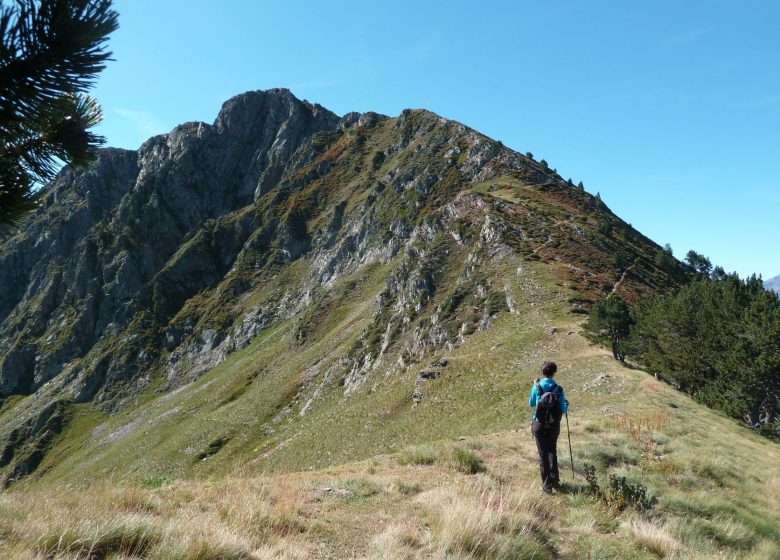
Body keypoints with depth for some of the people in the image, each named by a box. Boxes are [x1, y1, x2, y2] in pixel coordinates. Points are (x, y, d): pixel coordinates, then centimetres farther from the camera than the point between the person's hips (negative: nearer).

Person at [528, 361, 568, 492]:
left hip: (539, 424, -1)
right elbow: (563, 410, -3)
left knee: (543, 453, 7)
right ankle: (554, 479, 14)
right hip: (554, 425, 1)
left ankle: (546, 483, 6)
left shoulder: (537, 386, -8)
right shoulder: (558, 389, -8)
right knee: (552, 451, 22)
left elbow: (531, 404, 7)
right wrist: (566, 404, 20)